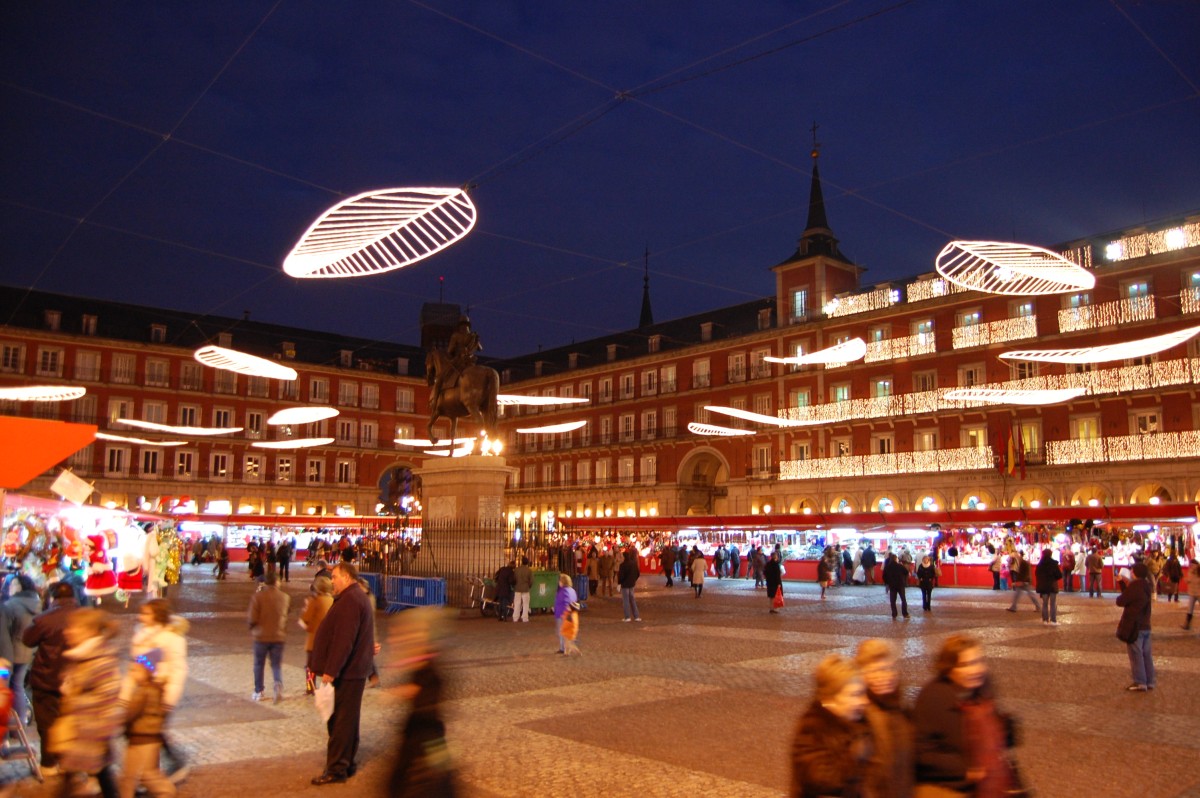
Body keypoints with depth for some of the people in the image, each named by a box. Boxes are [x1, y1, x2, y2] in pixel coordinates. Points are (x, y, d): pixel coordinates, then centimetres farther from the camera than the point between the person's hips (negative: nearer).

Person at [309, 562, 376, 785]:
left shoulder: (349, 601, -19)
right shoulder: (359, 598, 16)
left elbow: (343, 640, -25)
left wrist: (331, 670, -24)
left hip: (346, 672, -11)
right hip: (355, 670, 11)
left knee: (340, 721, -5)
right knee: (347, 720, 16)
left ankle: (336, 769, 1)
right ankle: (347, 764, 24)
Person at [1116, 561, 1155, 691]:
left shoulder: (1134, 586, -19)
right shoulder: (1146, 586, 6)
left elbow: (1120, 601, -15)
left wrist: (1120, 597, 6)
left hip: (1134, 626, -8)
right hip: (1145, 626, 8)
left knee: (1136, 655, -2)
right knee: (1146, 654, 13)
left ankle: (1140, 683, 1)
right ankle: (1149, 682, 19)